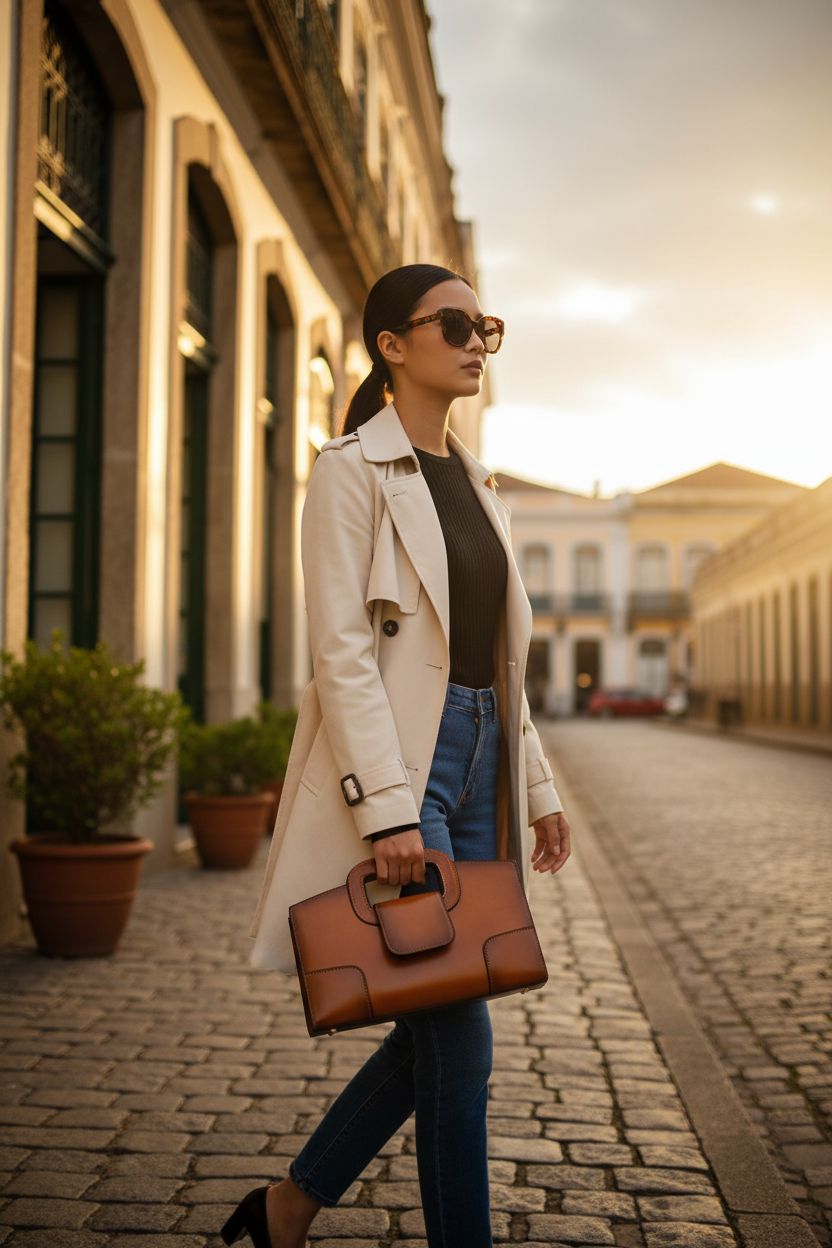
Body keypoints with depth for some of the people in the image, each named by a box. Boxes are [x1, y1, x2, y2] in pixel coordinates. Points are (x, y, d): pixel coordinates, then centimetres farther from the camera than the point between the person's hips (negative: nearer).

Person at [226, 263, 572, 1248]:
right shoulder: (352, 467, -6)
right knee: (458, 1038, -4)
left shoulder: (471, 480, 18)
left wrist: (537, 787, 16)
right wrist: (389, 808, -21)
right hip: (395, 760, -8)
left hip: (477, 761, 8)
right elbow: (340, 650, -14)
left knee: (437, 1027, 10)